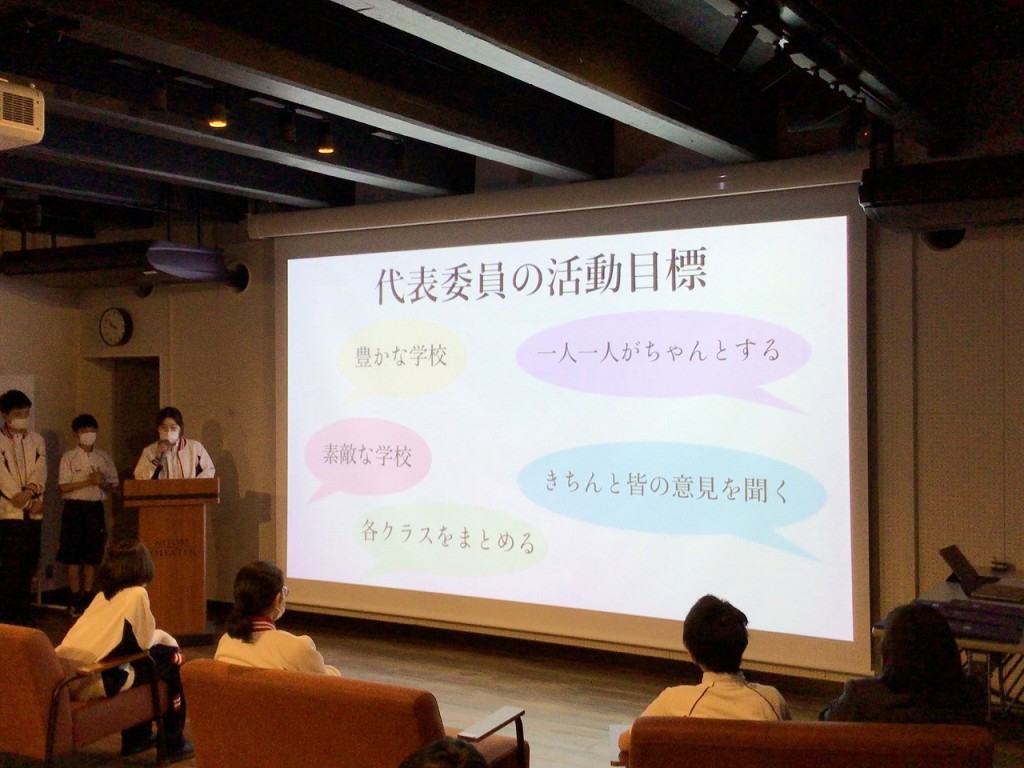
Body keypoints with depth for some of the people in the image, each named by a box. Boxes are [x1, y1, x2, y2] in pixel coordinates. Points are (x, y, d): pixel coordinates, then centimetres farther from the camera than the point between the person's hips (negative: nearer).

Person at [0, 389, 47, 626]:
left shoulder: (37, 440, 13)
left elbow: (40, 471, 3)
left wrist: (29, 491, -16)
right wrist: (29, 502, -11)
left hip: (33, 512, 4)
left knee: (29, 566, 5)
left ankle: (23, 614, 12)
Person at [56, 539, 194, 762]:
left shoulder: (102, 595, 20)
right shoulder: (136, 593, -2)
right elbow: (144, 641, -1)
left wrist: (162, 638, 25)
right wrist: (168, 639, 19)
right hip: (94, 682, -8)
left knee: (139, 661, 30)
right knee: (170, 660, 10)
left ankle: (136, 739, 38)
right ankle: (173, 744, 18)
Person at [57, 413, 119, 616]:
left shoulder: (104, 458, 9)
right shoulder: (69, 457, 0)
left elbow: (113, 486, 10)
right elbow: (64, 486, -7)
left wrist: (101, 482, -11)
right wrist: (88, 481, -15)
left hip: (95, 508, 3)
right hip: (74, 507, -3)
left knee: (92, 554, 6)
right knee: (73, 555, -1)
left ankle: (87, 596, 13)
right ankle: (75, 597, 5)